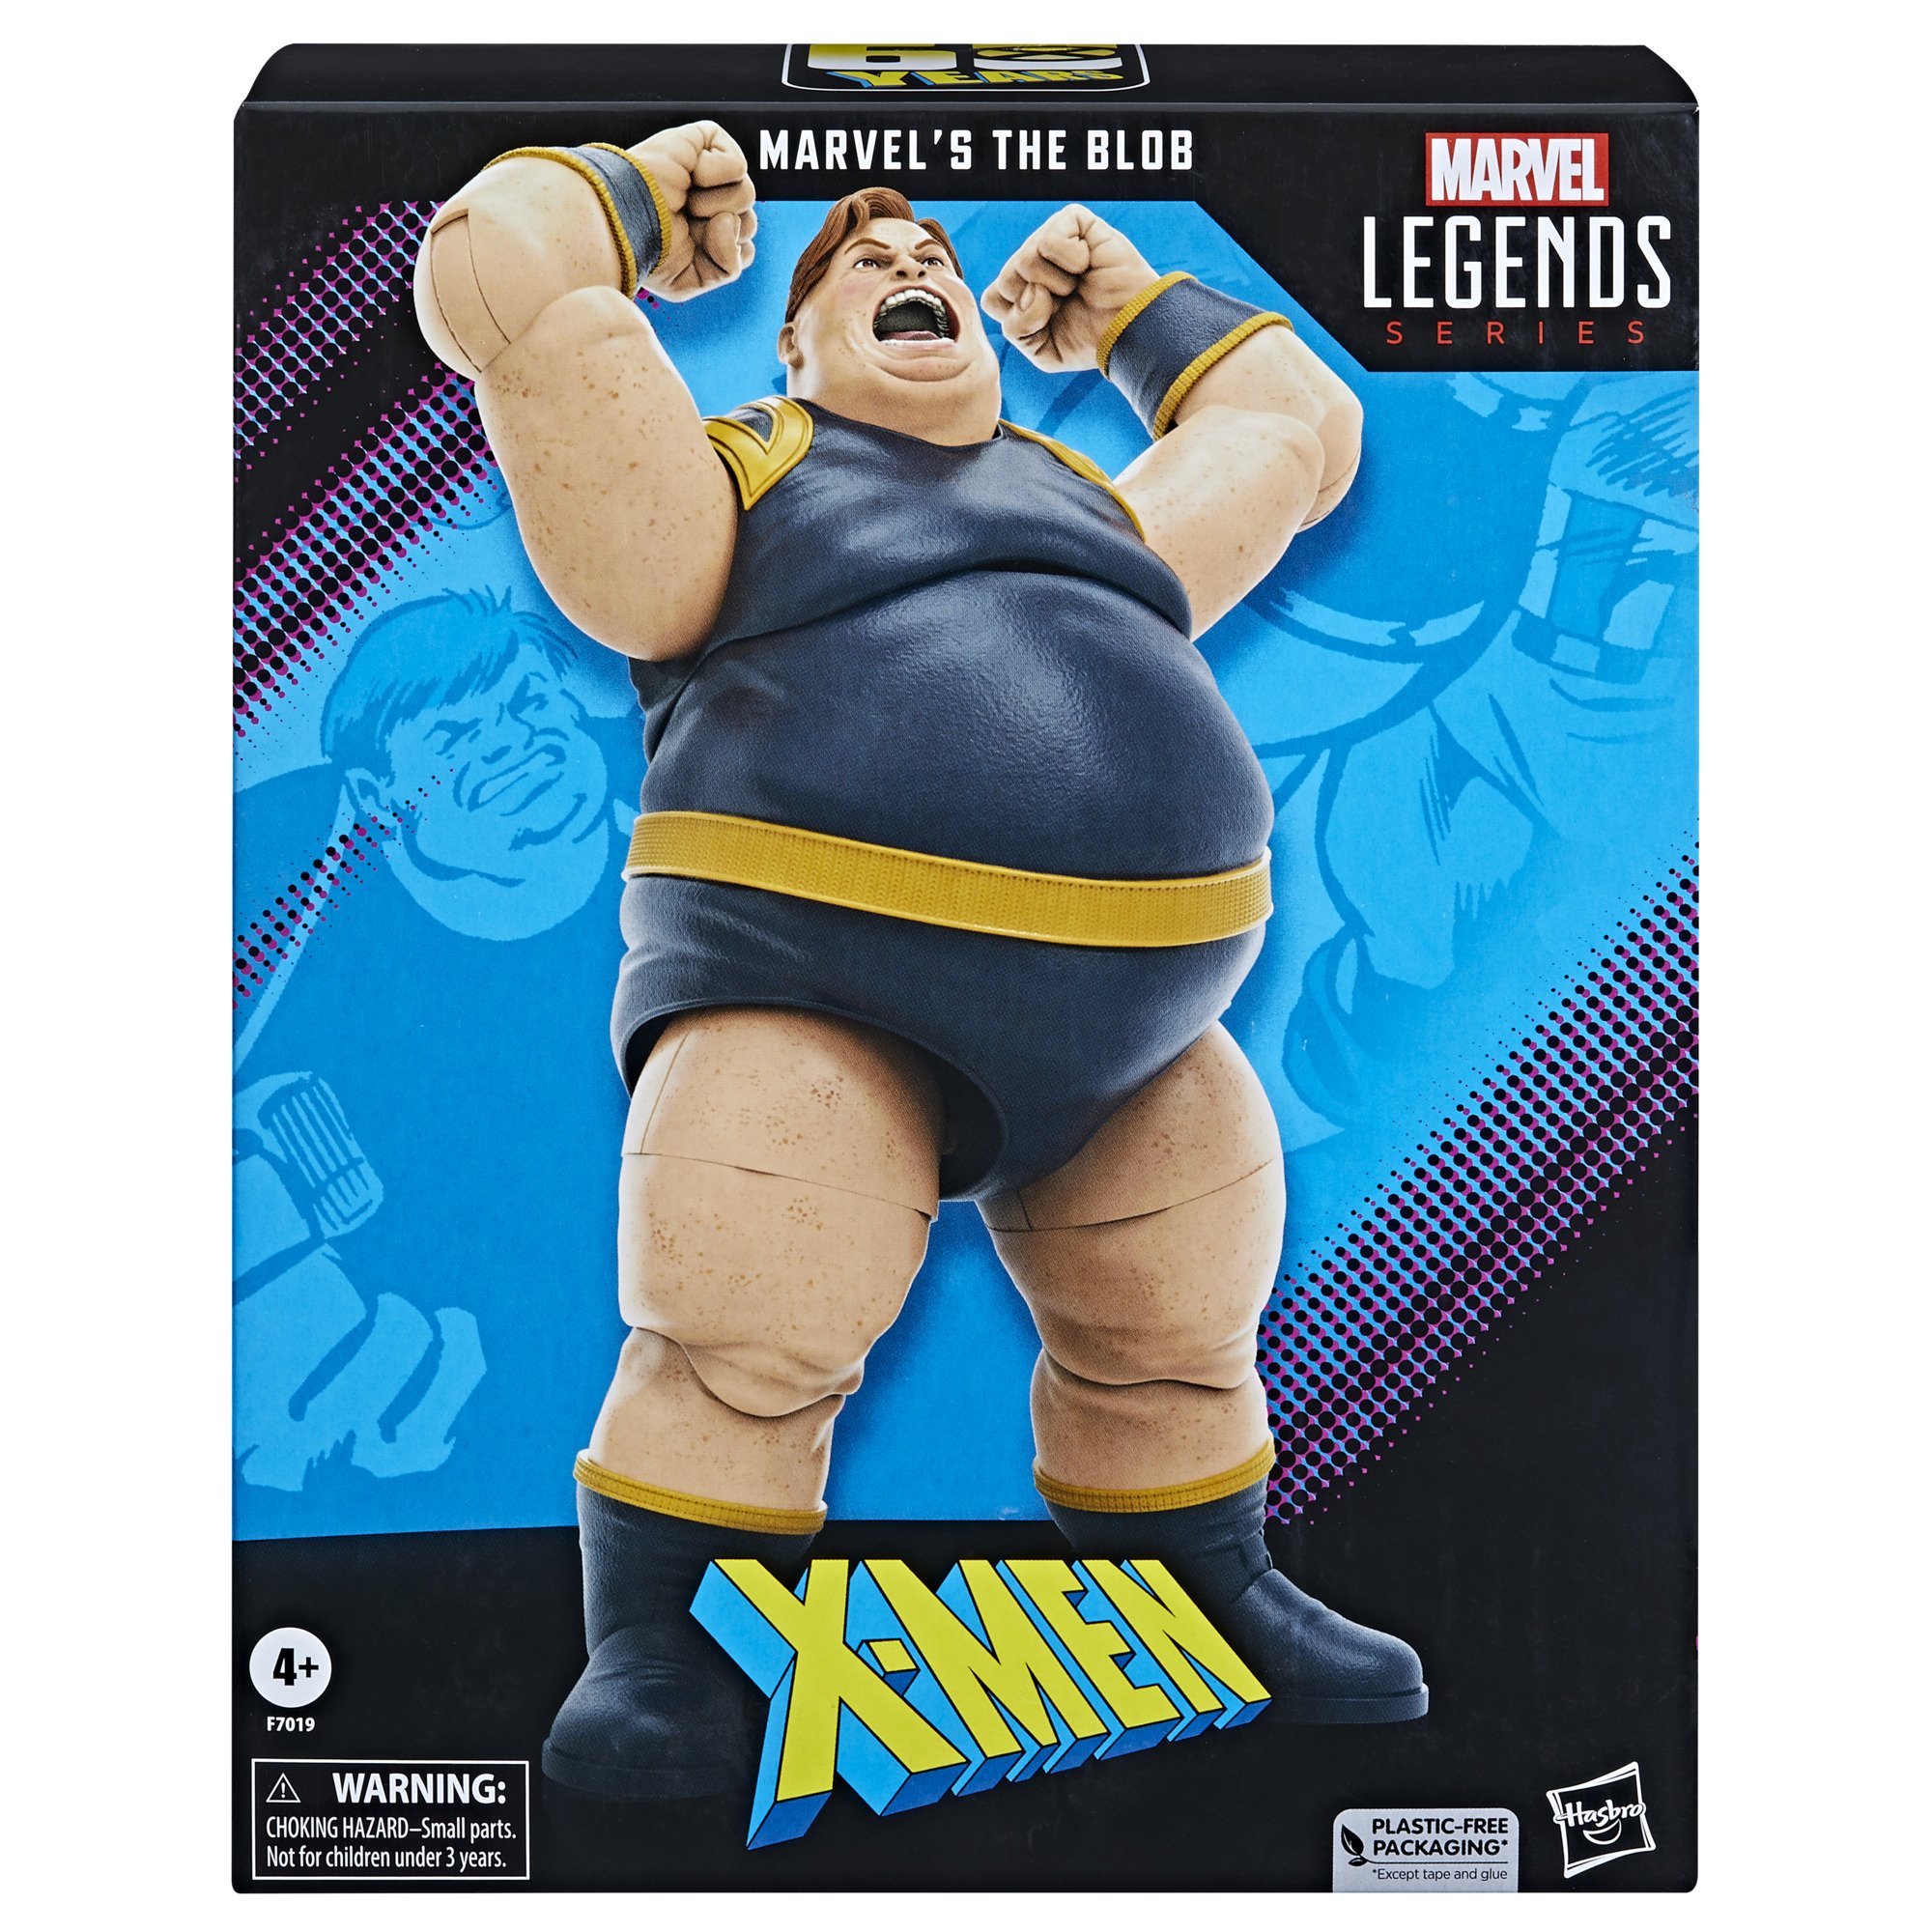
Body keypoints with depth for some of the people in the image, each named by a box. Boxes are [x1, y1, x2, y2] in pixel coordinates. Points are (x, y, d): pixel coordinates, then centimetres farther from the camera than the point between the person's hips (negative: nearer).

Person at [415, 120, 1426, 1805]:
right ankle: (657, 1653, 6)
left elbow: (1297, 426, 37)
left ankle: (1210, 1592, 36)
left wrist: (1132, 312, 36)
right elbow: (497, 267, -2)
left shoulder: (1102, 508, 24)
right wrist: (648, 198, 16)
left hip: (1143, 1031, 6)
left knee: (1176, 1344, 14)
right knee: (742, 1349, -16)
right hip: (812, 1009, -5)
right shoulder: (741, 484, 6)